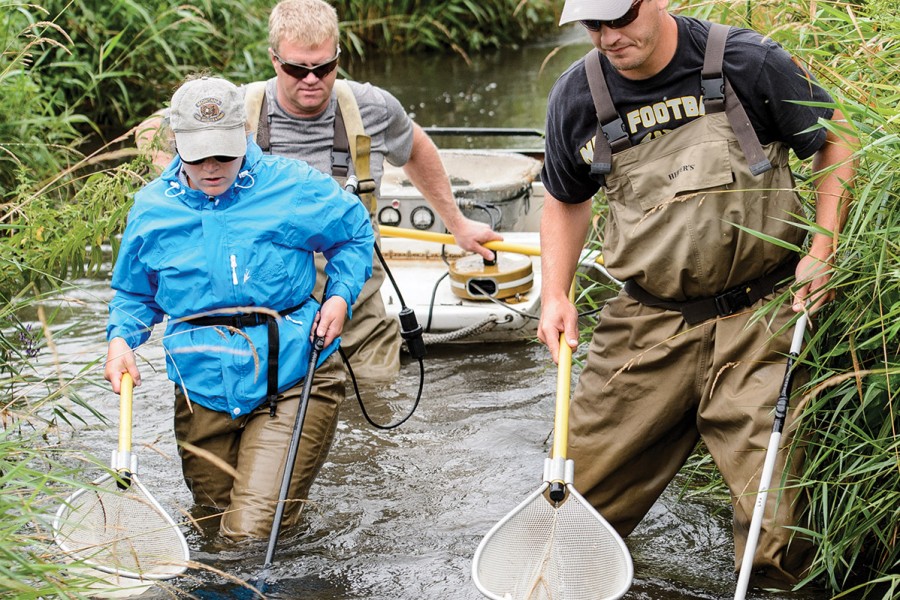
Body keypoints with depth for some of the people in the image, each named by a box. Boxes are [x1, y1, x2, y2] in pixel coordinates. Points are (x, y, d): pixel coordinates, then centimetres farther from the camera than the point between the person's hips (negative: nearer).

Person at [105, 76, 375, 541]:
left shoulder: (293, 187, -5)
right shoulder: (151, 209, 3)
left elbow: (355, 234, 11)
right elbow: (134, 293, 16)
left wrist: (341, 295, -4)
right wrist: (120, 338, -4)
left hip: (291, 381, -3)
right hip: (204, 392, 4)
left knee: (251, 532, -10)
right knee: (211, 513, 17)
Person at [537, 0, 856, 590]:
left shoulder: (747, 61, -9)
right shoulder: (577, 96, 0)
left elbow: (836, 140, 5)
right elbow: (566, 200, 19)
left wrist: (822, 250, -6)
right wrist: (555, 294, 6)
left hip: (756, 324, -3)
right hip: (646, 327, 3)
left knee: (774, 528, -8)